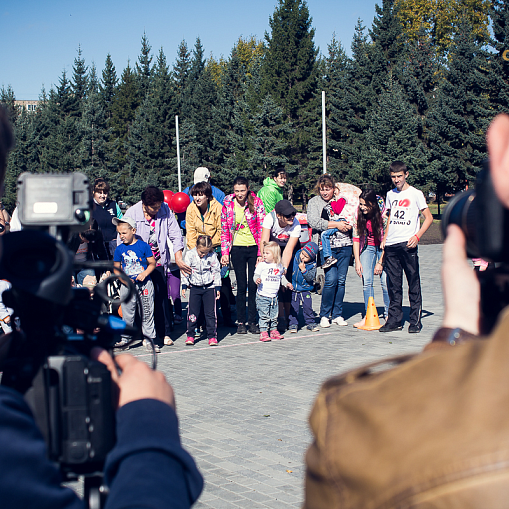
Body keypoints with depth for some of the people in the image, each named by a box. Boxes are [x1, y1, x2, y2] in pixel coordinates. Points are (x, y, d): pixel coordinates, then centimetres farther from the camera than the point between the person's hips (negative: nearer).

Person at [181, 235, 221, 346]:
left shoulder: (212, 256, -5)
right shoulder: (190, 255, -6)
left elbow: (216, 271, 3)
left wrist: (217, 287, 2)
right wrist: (184, 286, -2)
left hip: (209, 287, 0)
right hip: (195, 287, 0)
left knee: (210, 312, 0)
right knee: (192, 312, 0)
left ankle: (212, 336, 6)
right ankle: (190, 335, 10)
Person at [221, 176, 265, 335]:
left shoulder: (256, 202, -5)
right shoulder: (228, 204, 0)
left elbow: (262, 228, -5)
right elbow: (224, 230, 5)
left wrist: (261, 252, -10)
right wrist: (225, 252, -1)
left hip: (254, 248, -1)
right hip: (237, 249, 1)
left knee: (253, 285, 0)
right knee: (241, 286, 3)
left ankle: (252, 321, 9)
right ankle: (241, 322, 12)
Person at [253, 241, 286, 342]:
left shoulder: (279, 266, 7)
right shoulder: (262, 265, -5)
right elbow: (256, 275, -5)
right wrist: (257, 279, -26)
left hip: (274, 296, 4)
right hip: (262, 296, -4)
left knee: (274, 315, 12)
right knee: (264, 315, -6)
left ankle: (273, 330, 23)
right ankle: (263, 332, -2)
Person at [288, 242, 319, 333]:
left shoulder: (312, 265, -10)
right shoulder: (296, 257, -6)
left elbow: (310, 278, -17)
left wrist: (304, 270, -26)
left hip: (305, 290, -1)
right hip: (293, 289, 1)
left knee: (308, 307, 1)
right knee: (293, 308, 3)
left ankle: (310, 323, 17)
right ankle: (293, 324, 13)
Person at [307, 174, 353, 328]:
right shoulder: (314, 202, 6)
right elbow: (314, 222, -9)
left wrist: (348, 224, -1)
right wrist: (336, 225, -11)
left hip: (345, 245, 3)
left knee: (341, 280, 3)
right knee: (331, 279, -12)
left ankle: (337, 314, 15)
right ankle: (324, 315, 3)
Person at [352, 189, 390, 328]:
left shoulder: (383, 213, -22)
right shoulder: (359, 213, -12)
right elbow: (356, 237, -6)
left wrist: (380, 262, -16)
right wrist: (357, 261, -11)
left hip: (383, 248, -3)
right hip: (368, 247, 3)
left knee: (385, 281, -10)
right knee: (366, 281, -7)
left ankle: (388, 315, 4)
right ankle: (368, 316, -3)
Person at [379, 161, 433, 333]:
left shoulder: (416, 194, 0)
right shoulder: (390, 195, 16)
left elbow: (428, 218, -1)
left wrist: (417, 236, -13)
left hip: (407, 244, -5)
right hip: (391, 245, 5)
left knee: (413, 284, -2)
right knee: (393, 285, 6)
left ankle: (415, 320, 3)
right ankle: (394, 319, 12)